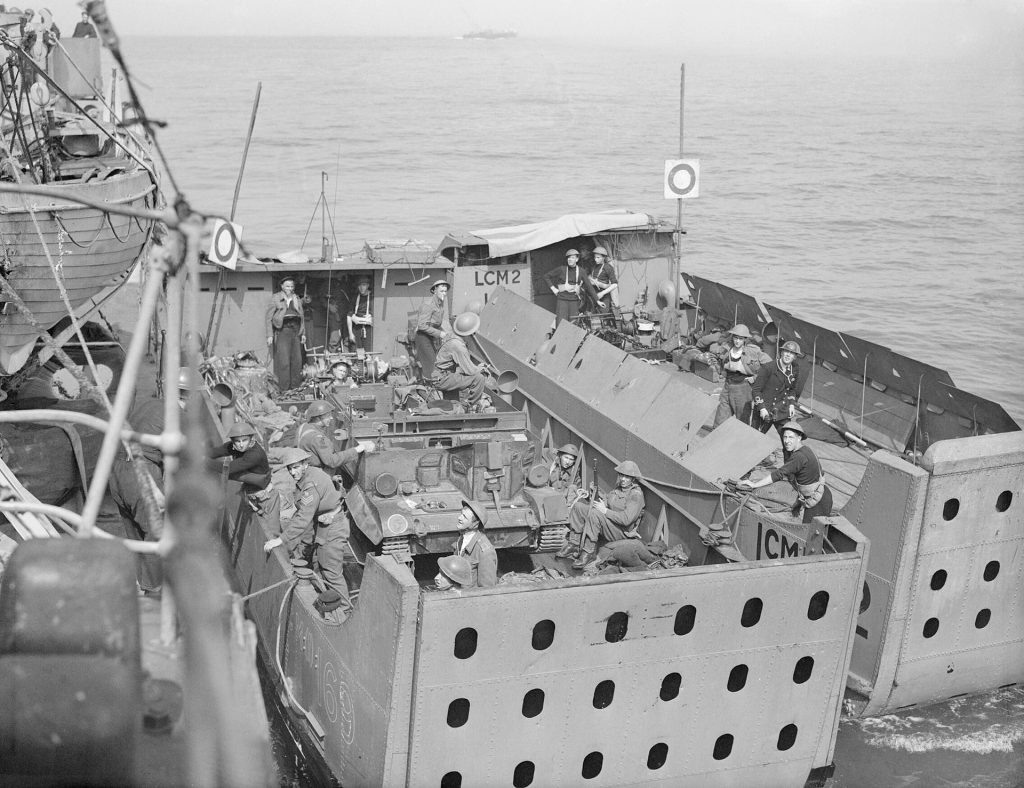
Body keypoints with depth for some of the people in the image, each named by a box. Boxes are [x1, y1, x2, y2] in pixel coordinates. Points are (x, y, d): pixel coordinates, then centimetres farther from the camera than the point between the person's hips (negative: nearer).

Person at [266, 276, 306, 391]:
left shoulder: (297, 299, 16)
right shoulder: (275, 298, 3)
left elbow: (302, 317, 21)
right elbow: (269, 317, 1)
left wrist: (303, 333, 13)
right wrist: (269, 335, -6)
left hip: (296, 330, 5)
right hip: (283, 330, -5)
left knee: (297, 360, 4)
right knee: (284, 361, -9)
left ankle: (296, 387, 12)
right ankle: (285, 389, -7)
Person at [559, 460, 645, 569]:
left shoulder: (636, 494, -18)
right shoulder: (619, 488, 10)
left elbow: (626, 519, -26)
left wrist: (605, 510, -22)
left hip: (623, 531, -9)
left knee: (594, 513, -34)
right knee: (578, 506, 0)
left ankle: (588, 553, -29)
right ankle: (573, 545, -3)